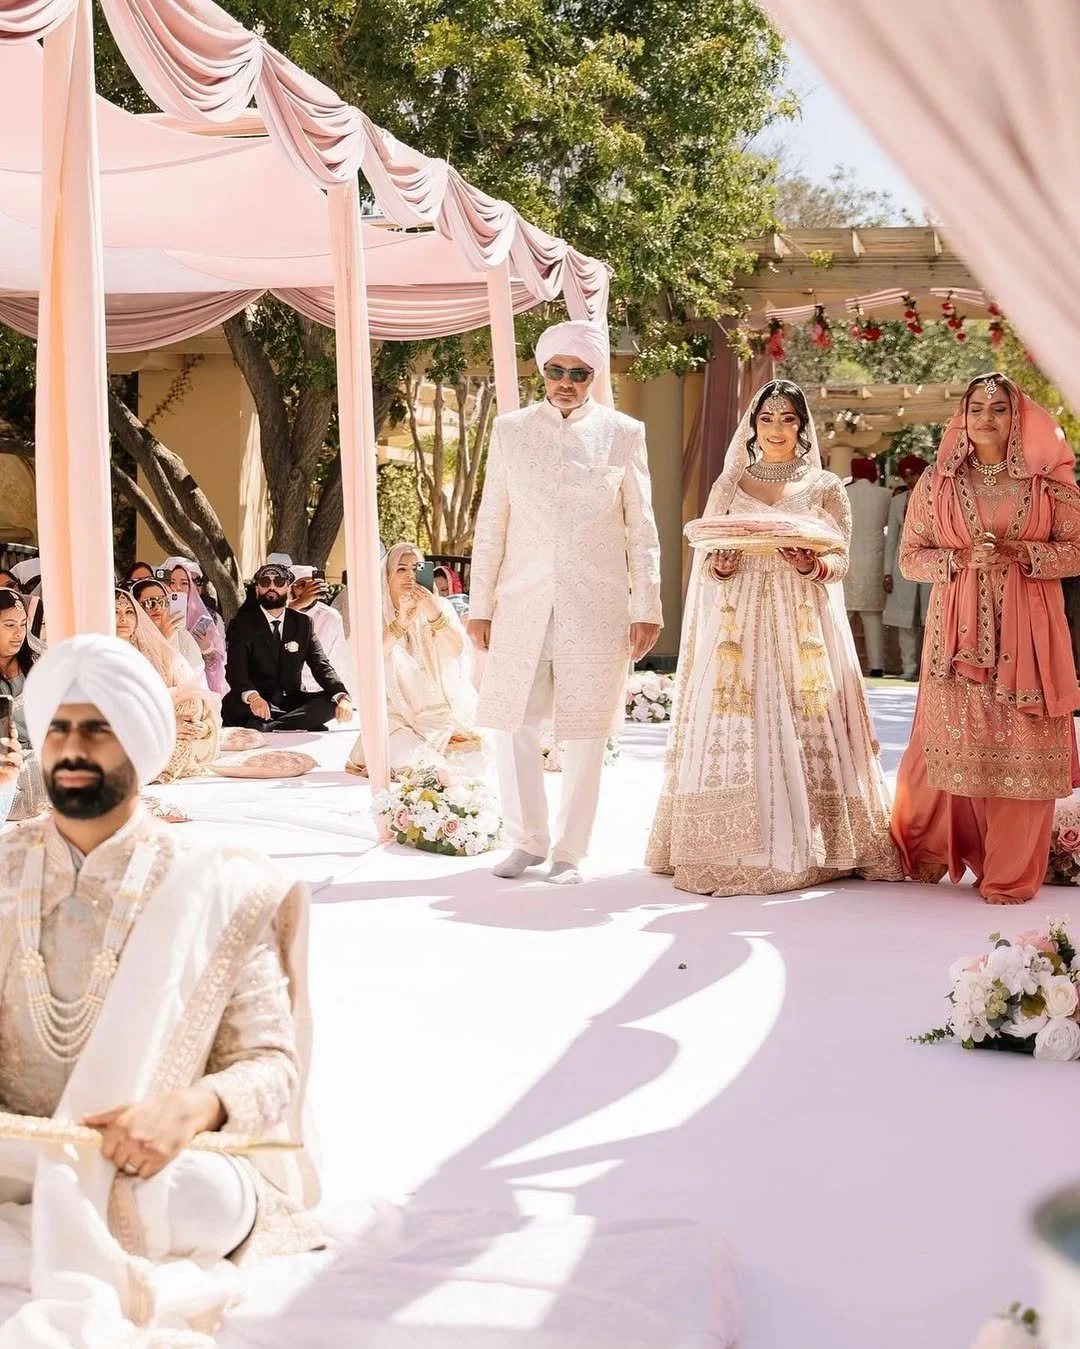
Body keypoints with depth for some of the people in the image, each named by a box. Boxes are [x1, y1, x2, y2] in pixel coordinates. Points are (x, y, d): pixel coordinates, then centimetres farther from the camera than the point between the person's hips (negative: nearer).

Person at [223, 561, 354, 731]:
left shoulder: (303, 623, 11)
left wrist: (342, 697, -21)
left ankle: (267, 727, -33)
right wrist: (252, 696, -40)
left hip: (292, 701, 4)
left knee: (333, 700, -24)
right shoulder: (242, 624, -1)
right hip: (258, 703, -4)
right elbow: (235, 669, -16)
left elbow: (321, 666, 2)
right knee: (232, 704, -36)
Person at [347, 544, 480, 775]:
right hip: (398, 715, -1)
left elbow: (456, 649, -13)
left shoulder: (439, 606, 6)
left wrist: (435, 615, -31)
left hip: (443, 711, 1)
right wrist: (400, 623, -30)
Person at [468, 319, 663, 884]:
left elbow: (641, 529, 5)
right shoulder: (510, 430, 9)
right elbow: (491, 523, 10)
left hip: (595, 605, -1)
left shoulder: (622, 433, 5)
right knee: (512, 722, 0)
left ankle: (569, 852, 13)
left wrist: (647, 607, 0)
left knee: (585, 731, 2)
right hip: (522, 603, 2)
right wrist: (480, 603, 6)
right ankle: (527, 840, 16)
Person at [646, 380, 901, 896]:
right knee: (735, 733, -6)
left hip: (803, 625, -1)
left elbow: (841, 561, 3)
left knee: (802, 731, -6)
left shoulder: (825, 487, 8)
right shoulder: (729, 484, 12)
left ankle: (804, 846, -1)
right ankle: (732, 849, -4)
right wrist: (719, 567, -13)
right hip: (739, 622, 1)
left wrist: (812, 566, -18)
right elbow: (705, 557, 10)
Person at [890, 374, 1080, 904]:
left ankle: (1011, 872, 4)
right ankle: (928, 854, 17)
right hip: (958, 631, 0)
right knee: (954, 741, -1)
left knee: (1022, 749, -4)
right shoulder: (937, 482, 8)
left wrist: (1018, 552, -12)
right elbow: (910, 557, 8)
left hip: (1026, 633, 0)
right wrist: (962, 558, -10)